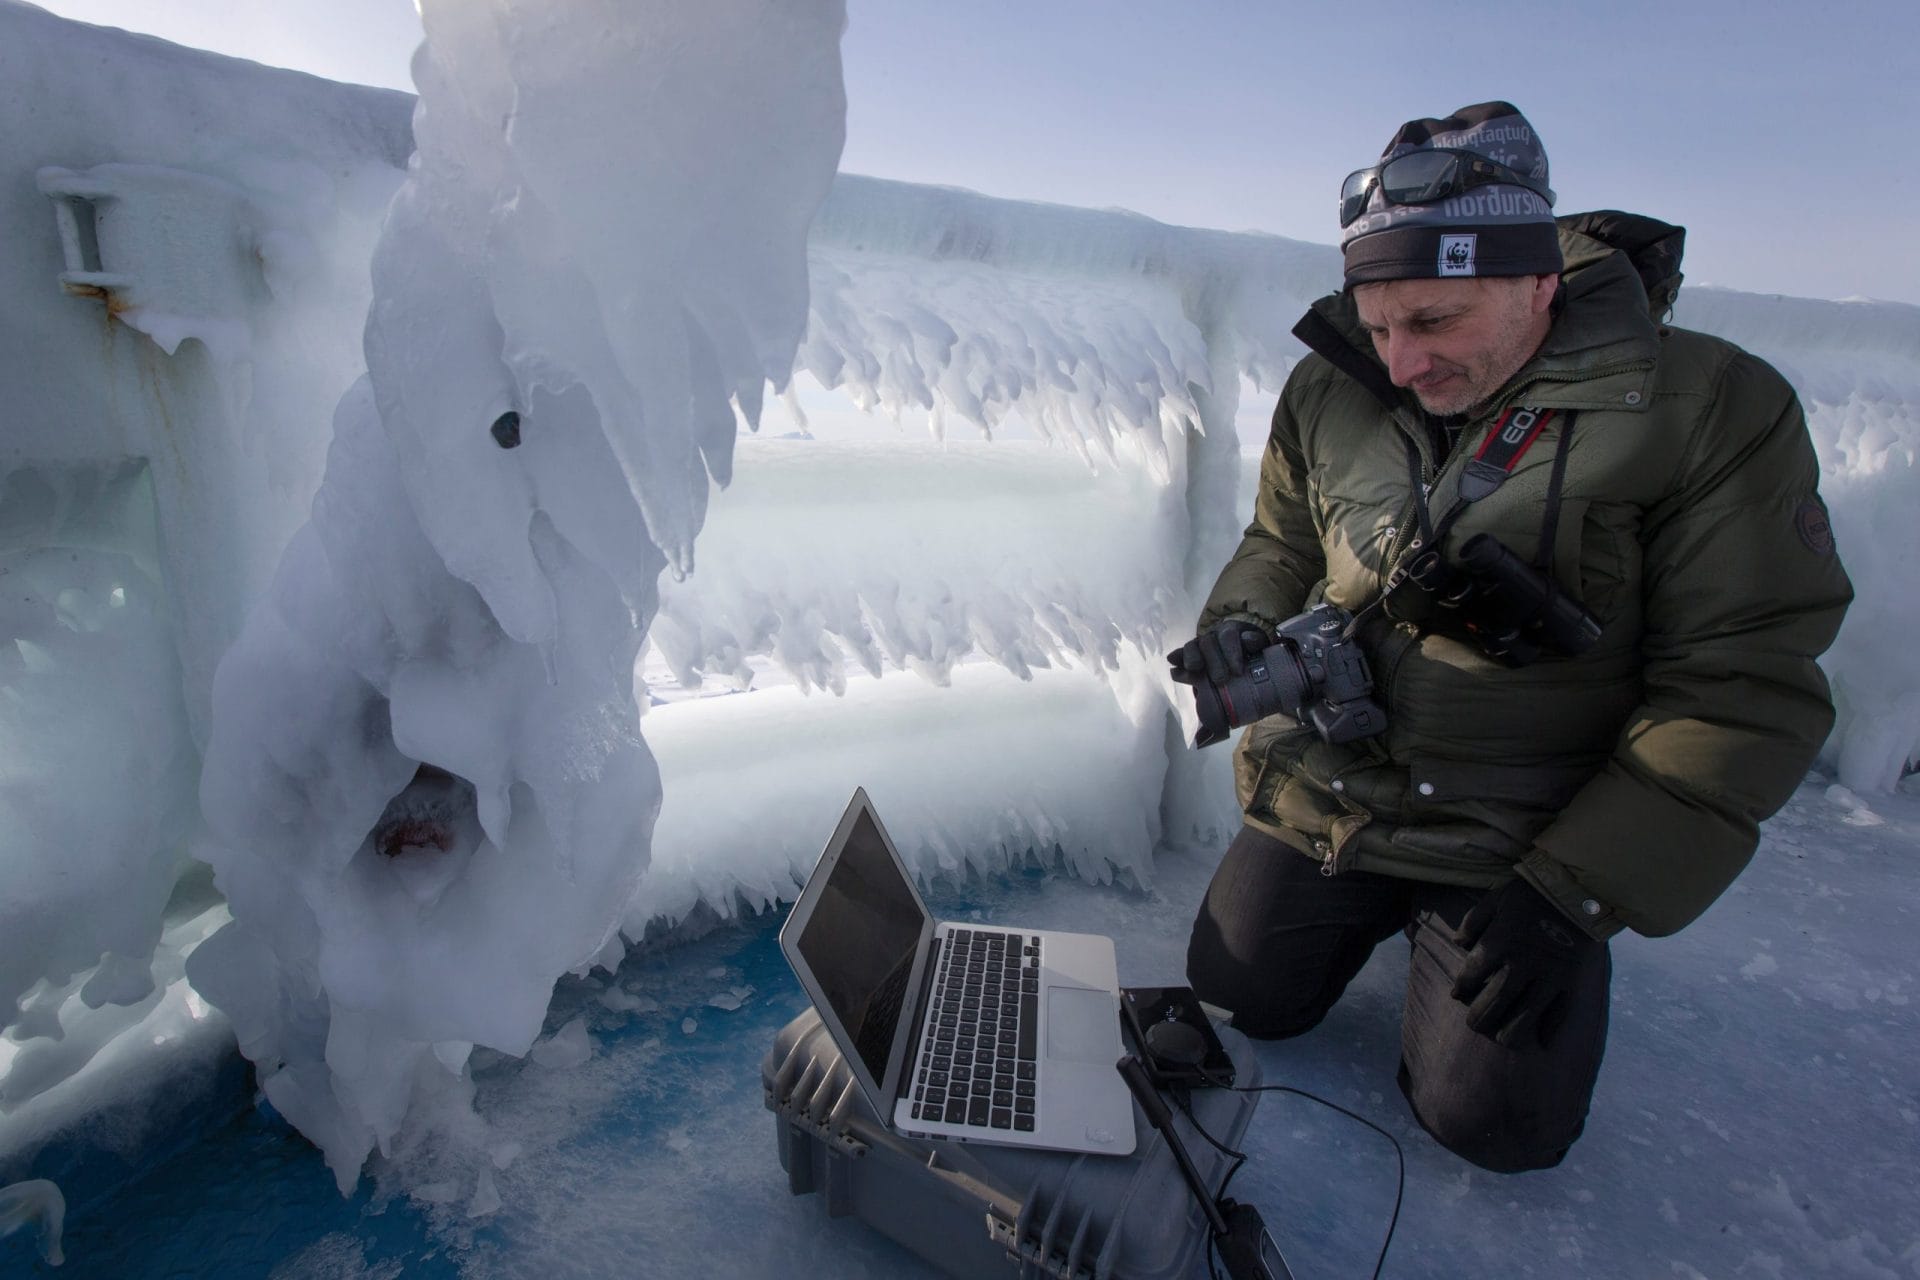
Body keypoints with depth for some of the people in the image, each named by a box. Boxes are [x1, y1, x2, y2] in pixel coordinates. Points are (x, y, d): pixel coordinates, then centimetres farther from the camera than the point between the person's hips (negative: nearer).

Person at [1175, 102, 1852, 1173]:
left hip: (1525, 843, -3)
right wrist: (1245, 622, -13)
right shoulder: (1331, 392, -4)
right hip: (1321, 796, 4)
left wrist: (1574, 894, -18)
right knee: (1241, 1003, 10)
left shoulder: (1713, 412, -16)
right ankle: (1376, 911, 38)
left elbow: (1742, 692, -15)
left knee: (1496, 1122, -2)